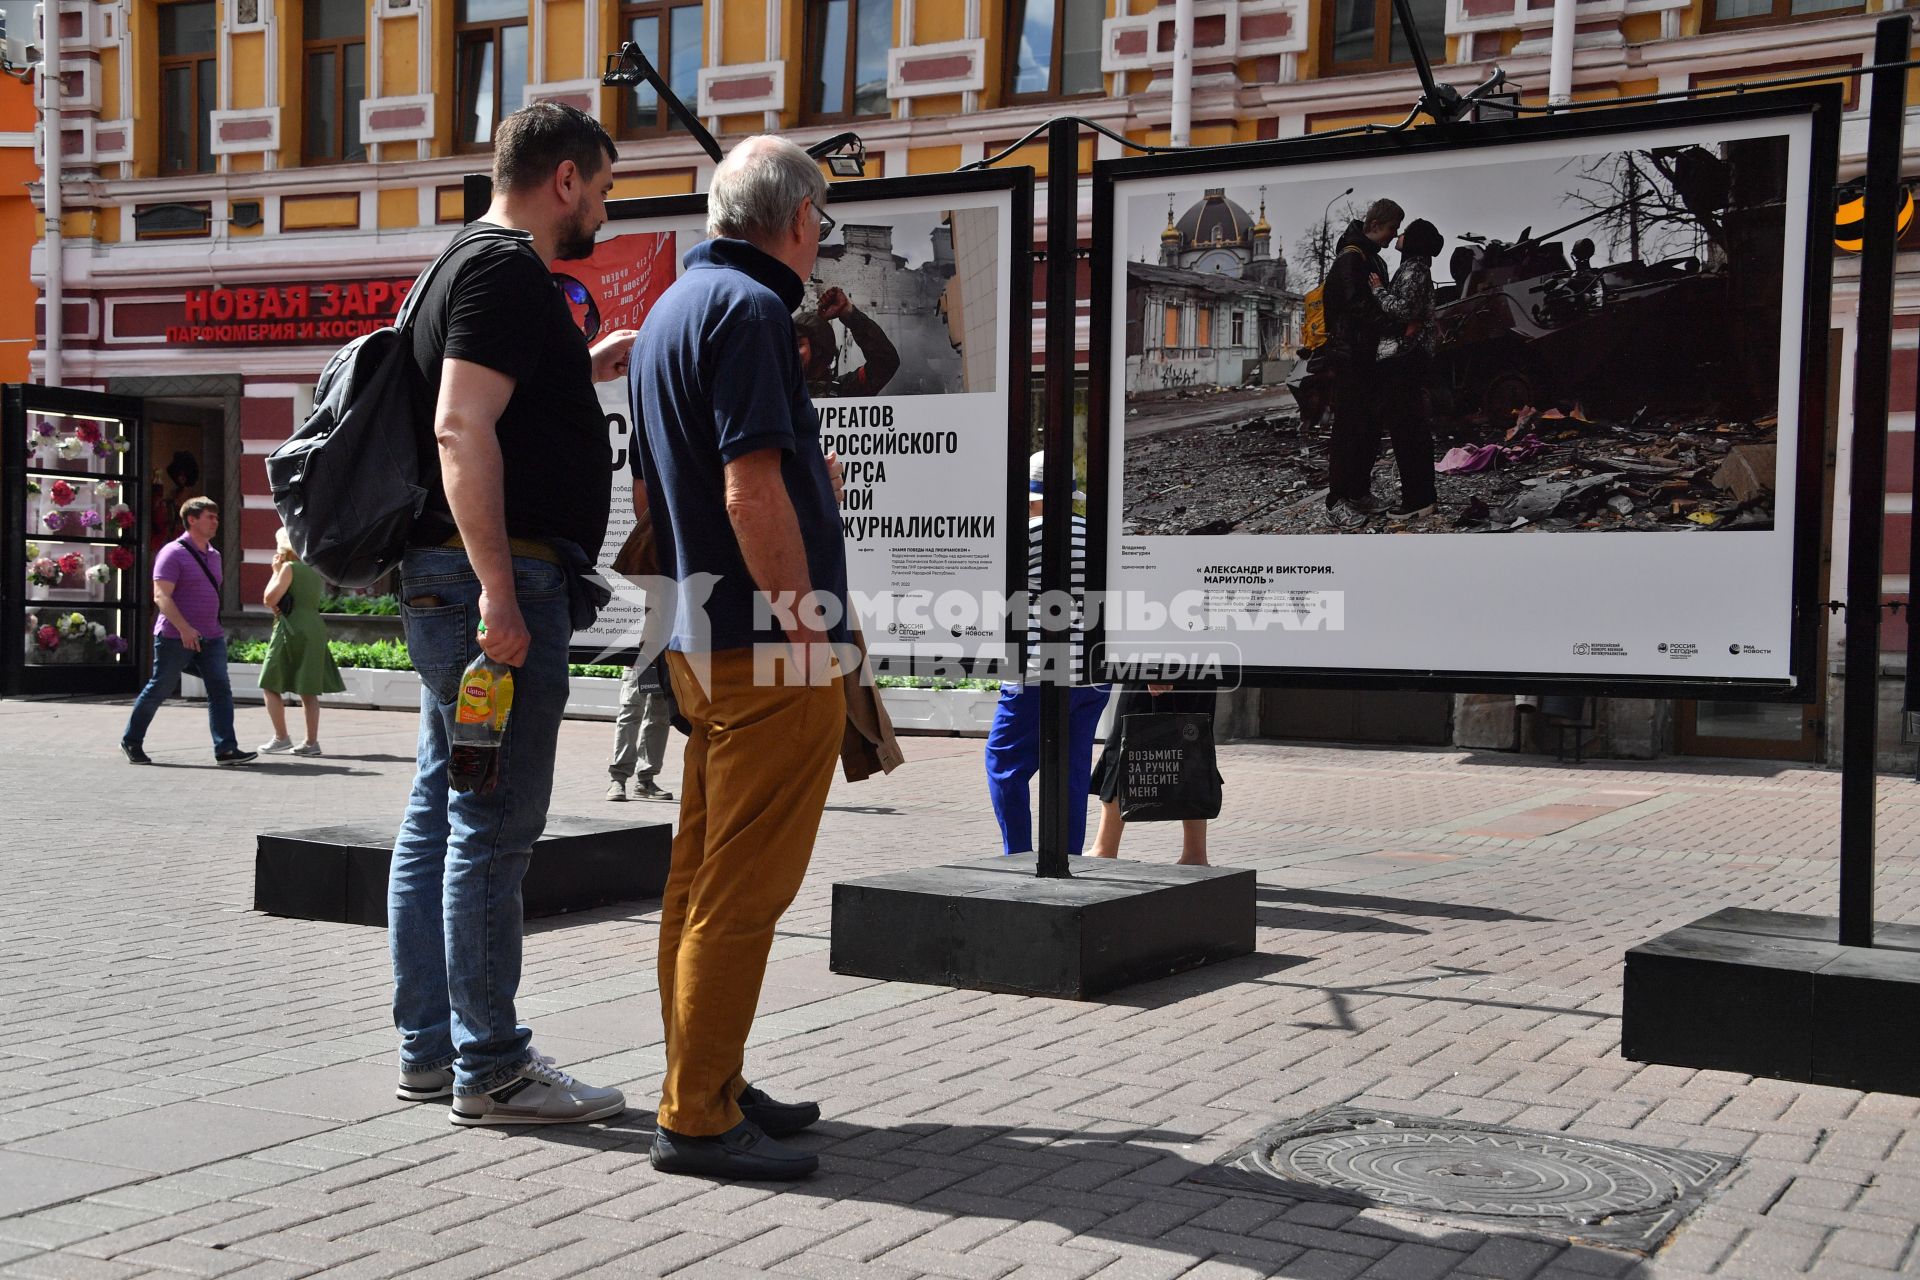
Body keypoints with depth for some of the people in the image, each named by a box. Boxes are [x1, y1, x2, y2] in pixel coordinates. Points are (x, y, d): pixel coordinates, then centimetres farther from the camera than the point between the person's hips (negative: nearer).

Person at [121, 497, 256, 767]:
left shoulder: (213, 555, 14)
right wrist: (184, 629, -27)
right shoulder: (173, 553, -10)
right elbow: (161, 596, -18)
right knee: (158, 690, 5)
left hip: (211, 637, 7)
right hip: (176, 638, -6)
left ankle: (226, 749, -9)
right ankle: (131, 741, 23)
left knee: (221, 690, -6)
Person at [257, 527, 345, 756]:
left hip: (291, 630, -7)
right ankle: (312, 741, 7)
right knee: (308, 690, 9)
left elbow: (269, 599, -13)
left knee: (271, 686, 2)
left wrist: (276, 571, -2)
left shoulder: (289, 567, -8)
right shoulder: (316, 570, 14)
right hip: (315, 630, 7)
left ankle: (281, 738, -3)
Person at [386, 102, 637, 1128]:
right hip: (495, 578, -11)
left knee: (439, 815, 12)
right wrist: (499, 588, -26)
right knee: (493, 826, -7)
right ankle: (490, 1068, -1)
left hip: (447, 582, 11)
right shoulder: (507, 271, -10)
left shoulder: (471, 267, 22)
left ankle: (429, 1045, 20)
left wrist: (585, 370, 30)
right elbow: (461, 429, -21)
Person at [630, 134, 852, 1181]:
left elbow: (649, 490, 24)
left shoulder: (673, 307, 19)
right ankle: (698, 1116, 0)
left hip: (702, 646, 10)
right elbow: (752, 488, -21)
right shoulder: (750, 308, -12)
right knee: (742, 888, -5)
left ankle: (707, 1087, 23)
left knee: (703, 878, 14)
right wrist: (807, 630, -16)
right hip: (768, 655, -10)